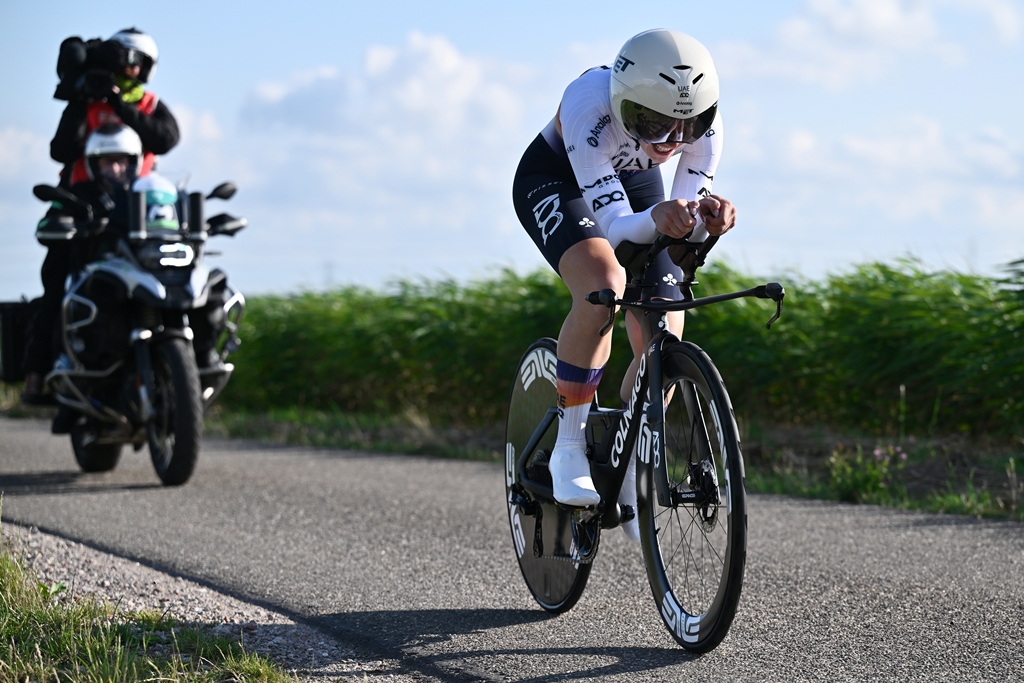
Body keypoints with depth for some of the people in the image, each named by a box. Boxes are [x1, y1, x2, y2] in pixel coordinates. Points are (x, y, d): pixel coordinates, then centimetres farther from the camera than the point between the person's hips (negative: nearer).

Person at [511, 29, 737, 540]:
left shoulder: (703, 123, -29)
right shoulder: (591, 106, -41)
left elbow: (687, 226, -24)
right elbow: (615, 226, -43)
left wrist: (706, 214, -48)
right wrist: (657, 219, -64)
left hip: (634, 180, 4)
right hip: (554, 178, -4)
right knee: (604, 285, -35)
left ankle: (626, 480, 13)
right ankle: (568, 448, -20)